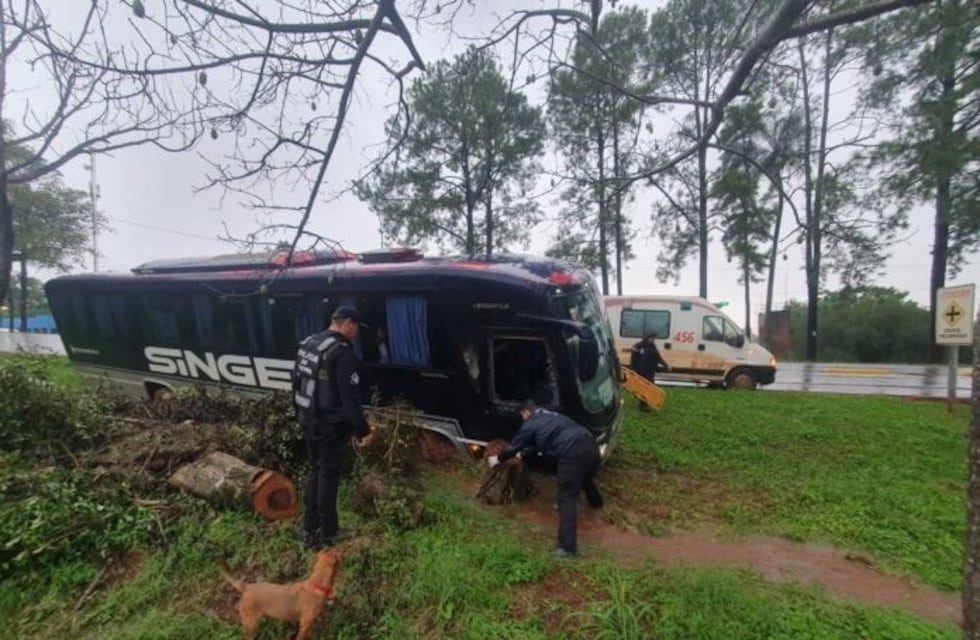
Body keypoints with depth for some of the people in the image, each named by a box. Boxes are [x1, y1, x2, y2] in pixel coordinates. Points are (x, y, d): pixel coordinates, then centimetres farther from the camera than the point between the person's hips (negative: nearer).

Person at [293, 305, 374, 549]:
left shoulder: (307, 344, 6)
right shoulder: (343, 353, -22)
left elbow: (296, 384, 15)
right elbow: (350, 397, -23)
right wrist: (362, 430, -16)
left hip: (309, 421, 8)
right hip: (331, 426, -8)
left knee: (315, 472, 18)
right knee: (329, 475, 4)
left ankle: (309, 530, 27)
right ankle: (327, 533, 18)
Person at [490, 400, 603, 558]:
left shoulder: (530, 424, 9)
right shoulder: (550, 416, 33)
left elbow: (514, 445, 19)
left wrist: (498, 459, 35)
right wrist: (525, 451, 57)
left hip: (573, 453, -8)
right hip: (590, 443, 8)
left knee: (567, 497, -3)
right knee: (586, 477, 38)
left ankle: (567, 546, -7)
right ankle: (595, 502, 64)